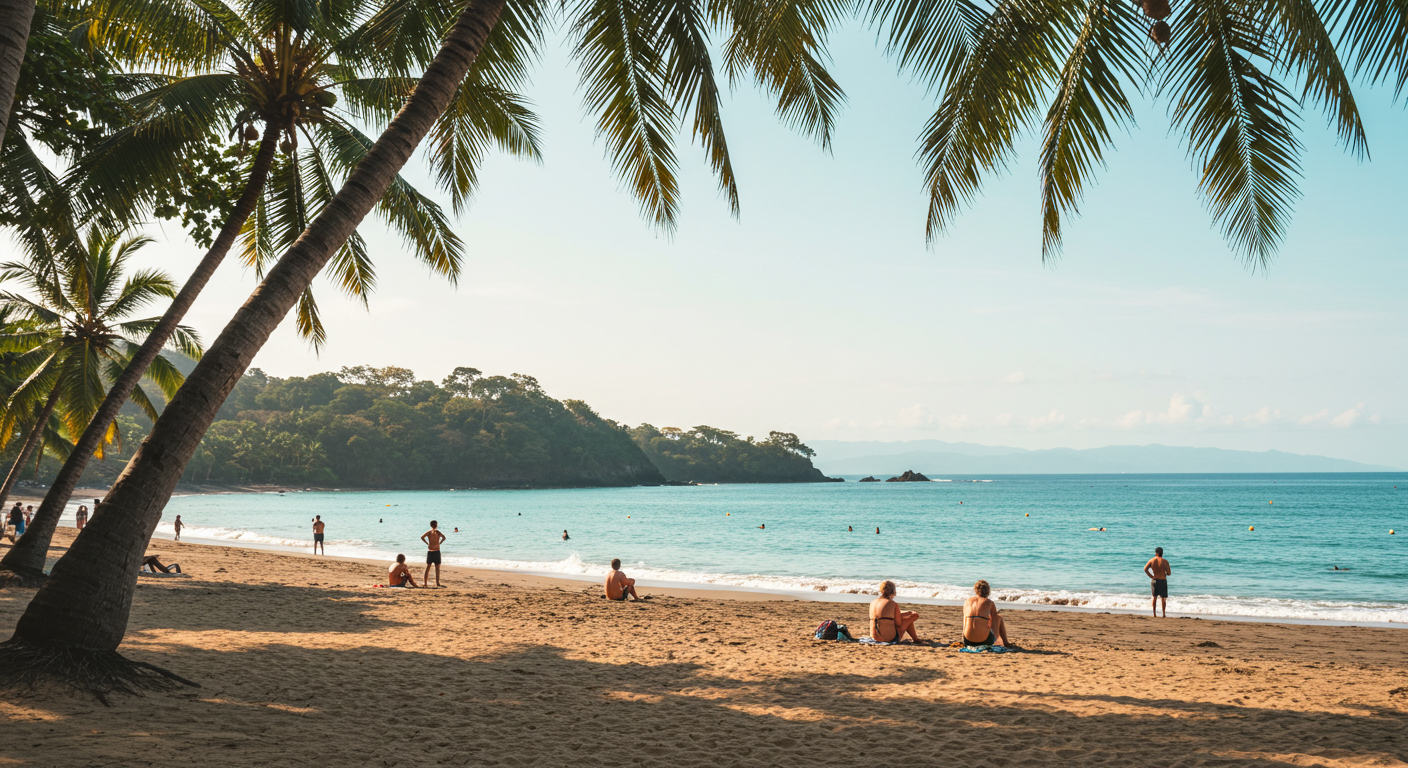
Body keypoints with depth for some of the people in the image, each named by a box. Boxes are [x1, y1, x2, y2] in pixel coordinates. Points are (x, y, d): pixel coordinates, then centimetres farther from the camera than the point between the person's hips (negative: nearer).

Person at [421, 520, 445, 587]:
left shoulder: (428, 532, 2)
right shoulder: (437, 532, -3)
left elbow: (422, 537, -11)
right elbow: (444, 537, -16)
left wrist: (427, 544, -3)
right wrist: (439, 543, -4)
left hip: (430, 552, 2)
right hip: (437, 551, -2)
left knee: (427, 568, 9)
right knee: (437, 568, 5)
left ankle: (425, 583, 7)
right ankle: (437, 583, 2)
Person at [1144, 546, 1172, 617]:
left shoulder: (1152, 561, -2)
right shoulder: (1165, 561, -10)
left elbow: (1145, 569, -13)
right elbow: (1169, 573, -11)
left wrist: (1151, 576, -5)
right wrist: (1165, 573, 12)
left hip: (1154, 580, 2)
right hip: (1163, 581, -2)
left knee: (1155, 597, 13)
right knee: (1163, 598, 9)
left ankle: (1154, 614, 12)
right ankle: (1164, 615, 11)